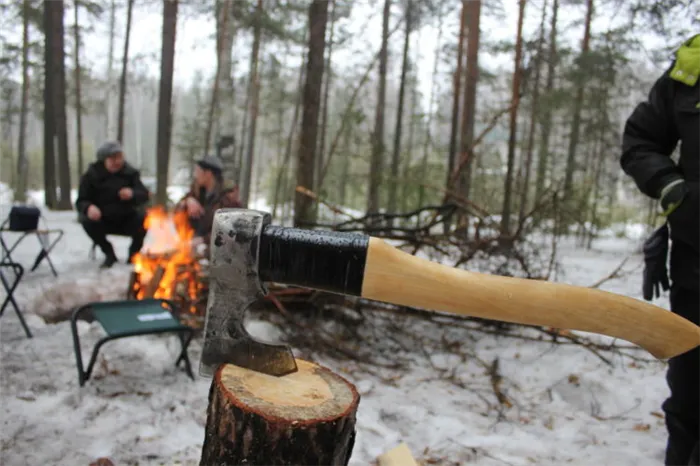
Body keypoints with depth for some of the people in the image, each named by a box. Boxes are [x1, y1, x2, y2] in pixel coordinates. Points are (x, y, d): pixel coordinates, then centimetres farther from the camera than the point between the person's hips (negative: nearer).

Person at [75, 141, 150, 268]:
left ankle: (134, 253, -1)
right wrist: (89, 207, -33)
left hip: (127, 220, 0)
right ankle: (109, 254, -4)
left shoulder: (130, 172, -4)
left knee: (143, 217, -28)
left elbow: (145, 195, -8)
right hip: (103, 221, 0)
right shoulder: (91, 175, -7)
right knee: (86, 220, -29)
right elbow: (81, 201, -7)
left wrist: (133, 194, -32)